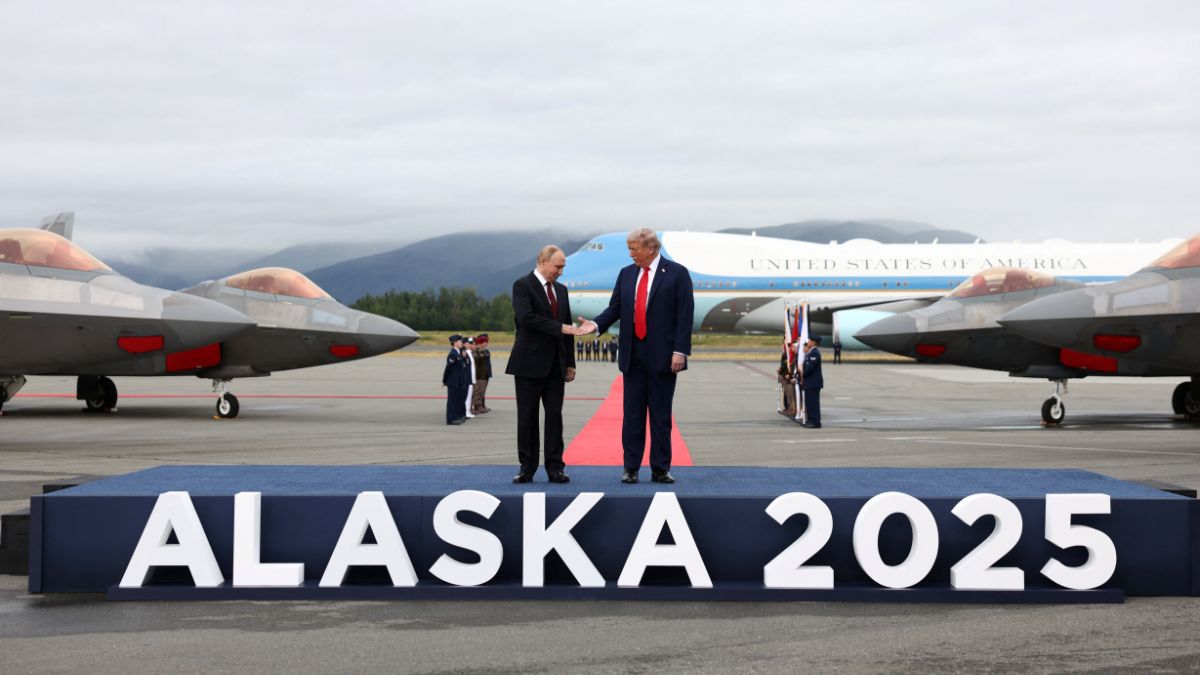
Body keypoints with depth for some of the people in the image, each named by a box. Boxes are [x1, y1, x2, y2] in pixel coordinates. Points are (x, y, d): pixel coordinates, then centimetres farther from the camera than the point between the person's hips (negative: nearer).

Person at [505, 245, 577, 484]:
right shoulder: (522, 285, -5)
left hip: (555, 365, 5)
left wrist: (570, 362, 13)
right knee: (527, 417, 0)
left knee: (554, 415, 2)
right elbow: (526, 317, -20)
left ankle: (555, 468, 5)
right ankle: (527, 468, 7)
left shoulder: (561, 290, 15)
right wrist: (560, 328, -22)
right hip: (530, 363, -5)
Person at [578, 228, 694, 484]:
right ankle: (631, 468, 10)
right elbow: (615, 308, 10)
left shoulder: (677, 273, -3)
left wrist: (680, 351, -13)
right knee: (632, 413, 5)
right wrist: (596, 324, -10)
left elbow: (685, 314, -7)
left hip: (662, 356, -4)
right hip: (633, 355, 4)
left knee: (661, 414, 2)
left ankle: (660, 469, 8)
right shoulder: (626, 274, 11)